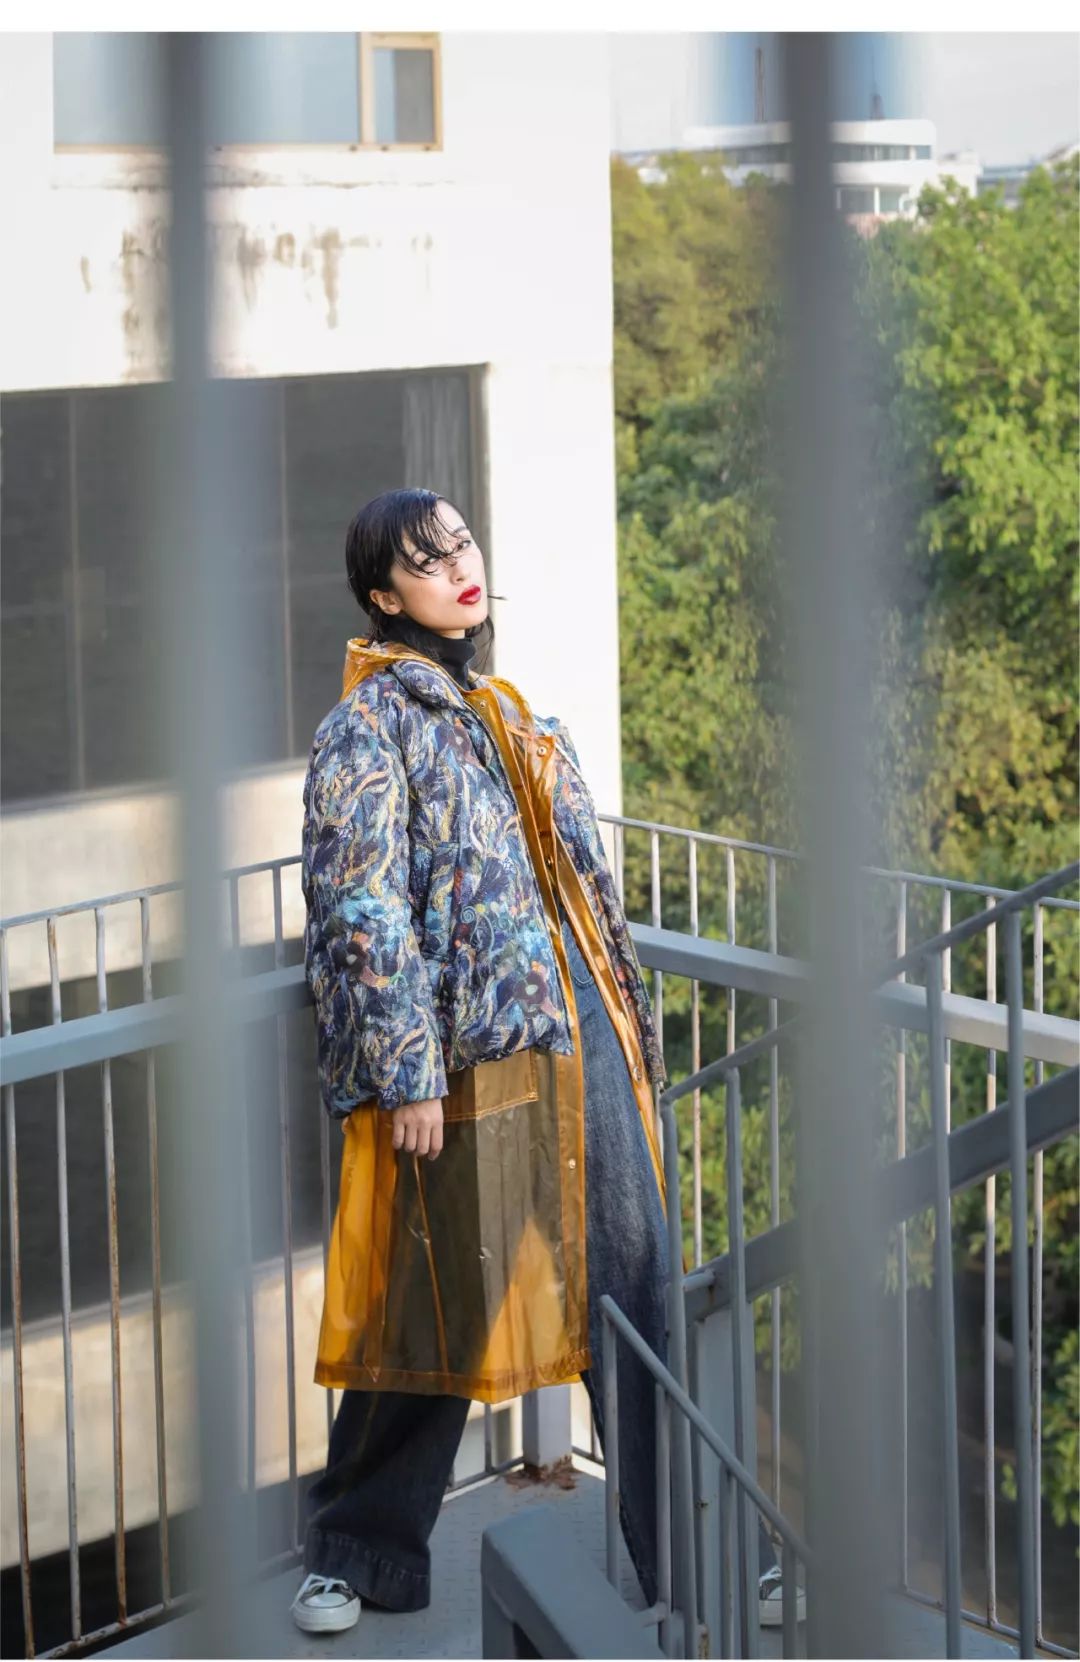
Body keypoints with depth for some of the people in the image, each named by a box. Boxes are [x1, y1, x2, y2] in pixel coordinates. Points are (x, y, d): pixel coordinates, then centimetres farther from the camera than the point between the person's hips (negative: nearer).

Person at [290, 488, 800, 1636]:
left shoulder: (505, 713, 18)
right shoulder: (368, 726, -6)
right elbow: (366, 910, -12)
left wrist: (628, 1023, 19)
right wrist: (408, 1073, -18)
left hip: (581, 1034, 7)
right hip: (468, 1055, -7)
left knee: (638, 1286, 4)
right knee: (442, 1311, 2)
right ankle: (356, 1553, 19)